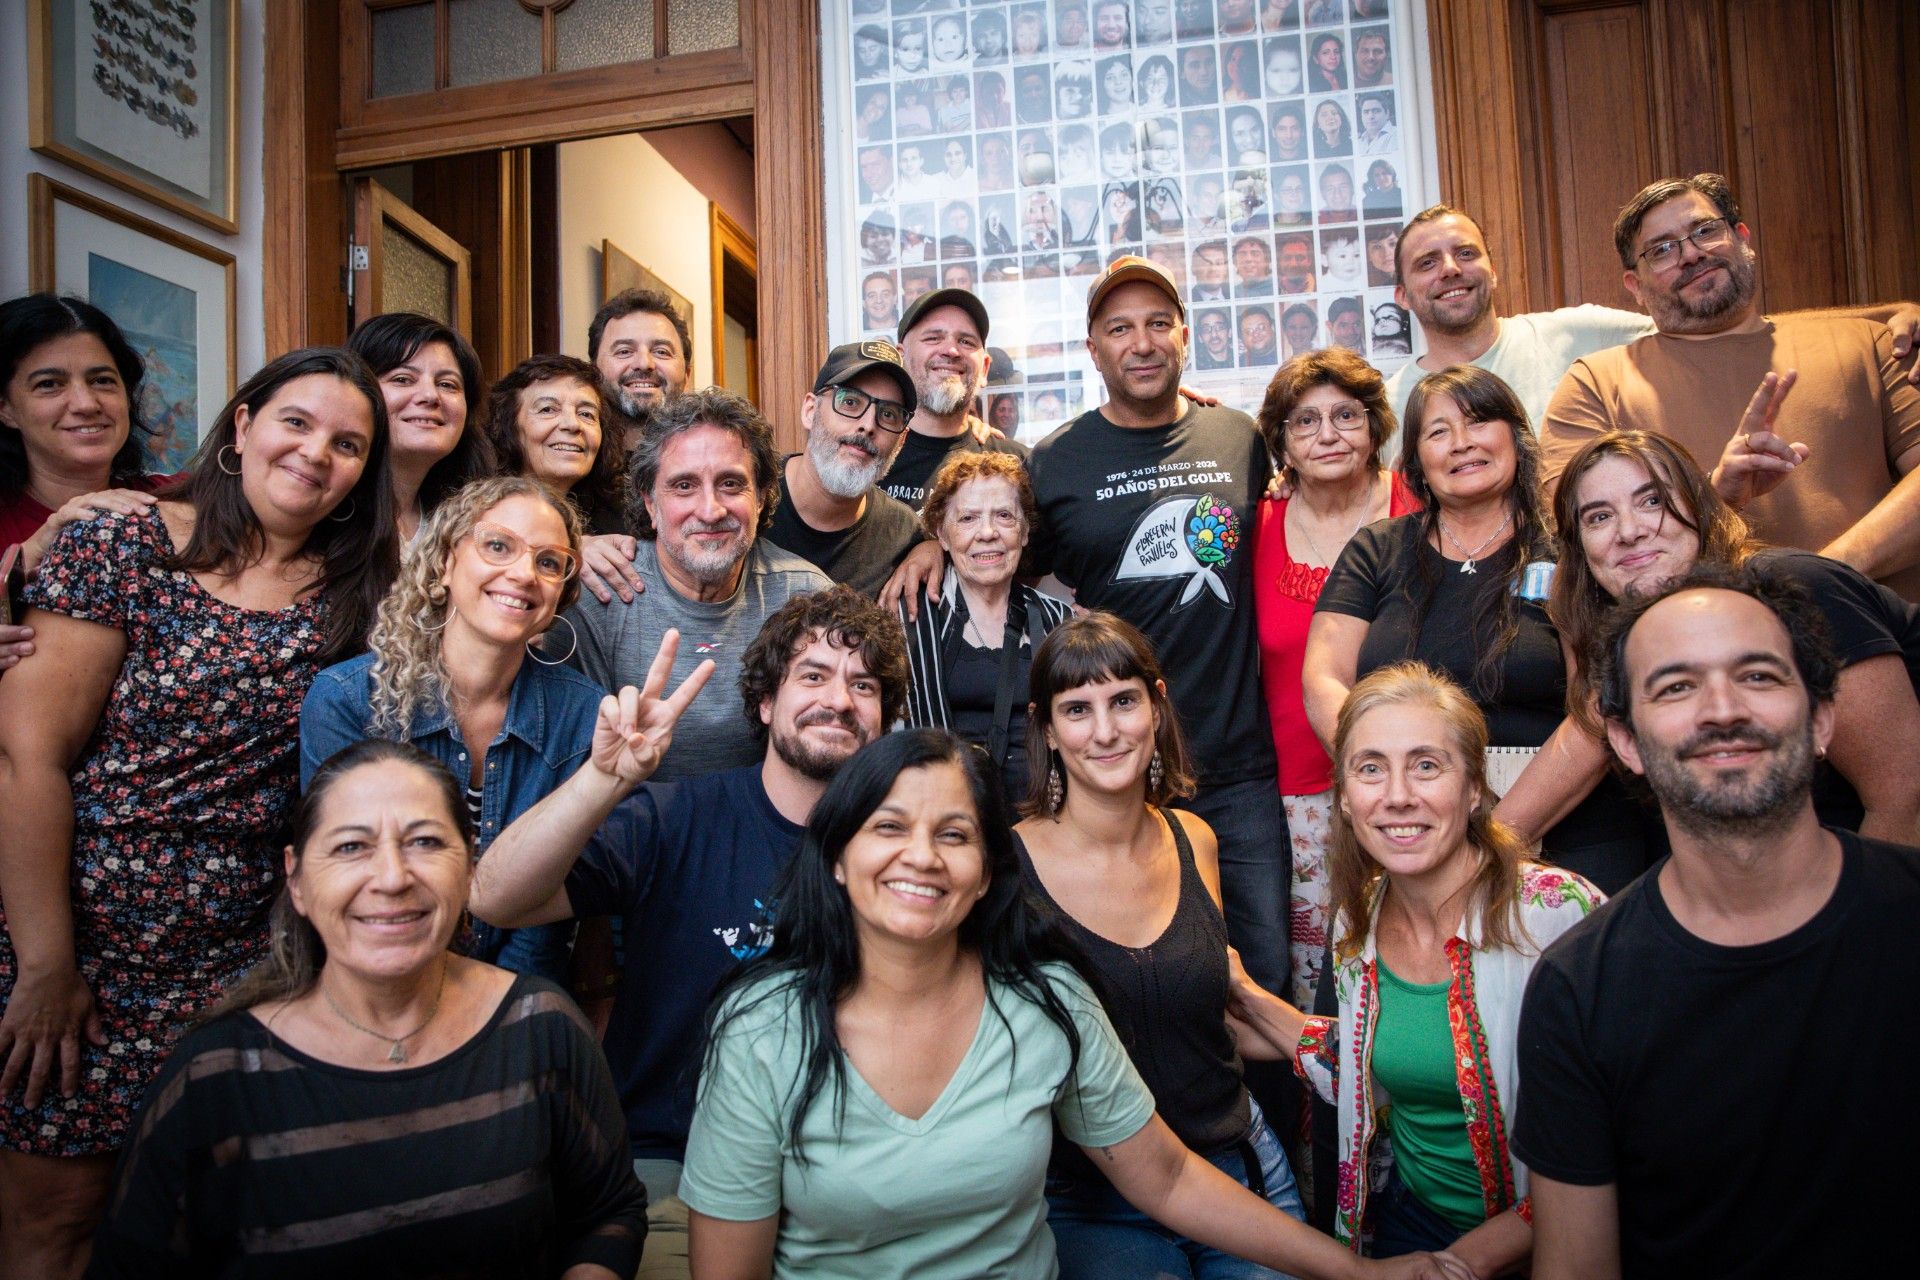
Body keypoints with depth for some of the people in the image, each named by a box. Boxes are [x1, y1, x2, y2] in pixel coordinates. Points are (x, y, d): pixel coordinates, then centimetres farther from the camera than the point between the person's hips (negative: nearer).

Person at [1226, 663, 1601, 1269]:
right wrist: (1250, 1000, 5)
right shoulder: (1358, 920, -2)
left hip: (1529, 1252, -3)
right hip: (1404, 1223, 3)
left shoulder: (1562, 917, -19)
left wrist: (1470, 1258, -17)